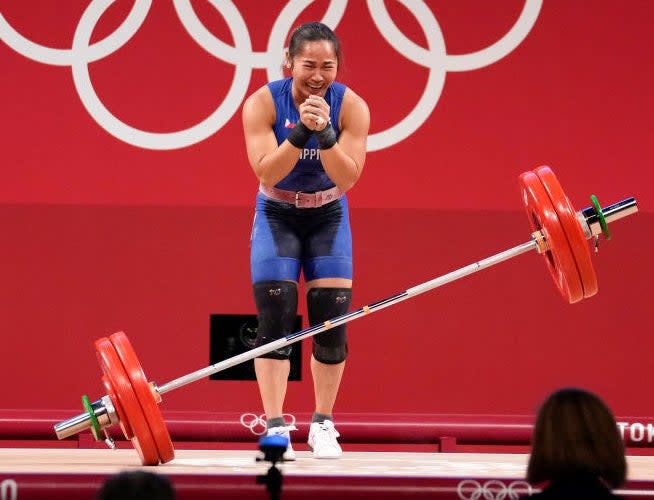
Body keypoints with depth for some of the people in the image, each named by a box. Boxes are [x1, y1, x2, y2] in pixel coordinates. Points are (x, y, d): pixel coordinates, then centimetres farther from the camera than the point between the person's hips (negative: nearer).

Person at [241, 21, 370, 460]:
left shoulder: (352, 107, -19)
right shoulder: (262, 103, -21)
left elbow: (347, 179, -26)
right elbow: (266, 173, -30)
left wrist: (325, 134, -42)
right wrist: (300, 131, -43)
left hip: (328, 215, 1)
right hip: (277, 214, -1)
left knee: (332, 320, -5)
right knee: (275, 318, -13)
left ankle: (323, 425, 10)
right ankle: (276, 428, -12)